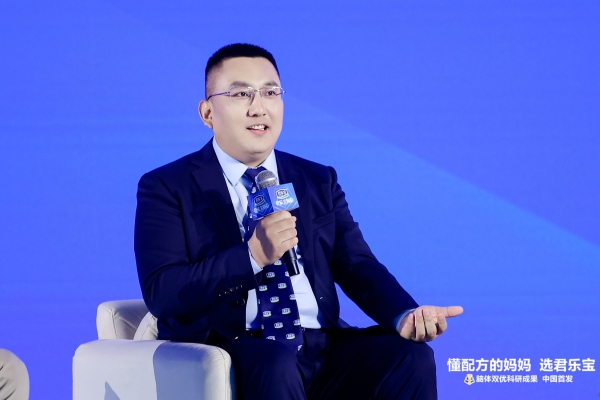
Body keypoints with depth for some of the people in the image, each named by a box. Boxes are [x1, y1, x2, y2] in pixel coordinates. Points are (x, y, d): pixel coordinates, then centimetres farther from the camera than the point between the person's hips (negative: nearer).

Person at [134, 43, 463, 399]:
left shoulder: (320, 182, 19)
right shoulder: (166, 189, 4)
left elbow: (357, 266, 7)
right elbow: (161, 294, -9)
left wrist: (406, 316, -14)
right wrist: (252, 256, -22)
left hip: (322, 347, 4)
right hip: (226, 356, -4)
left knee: (412, 357, -22)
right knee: (275, 364, -37)